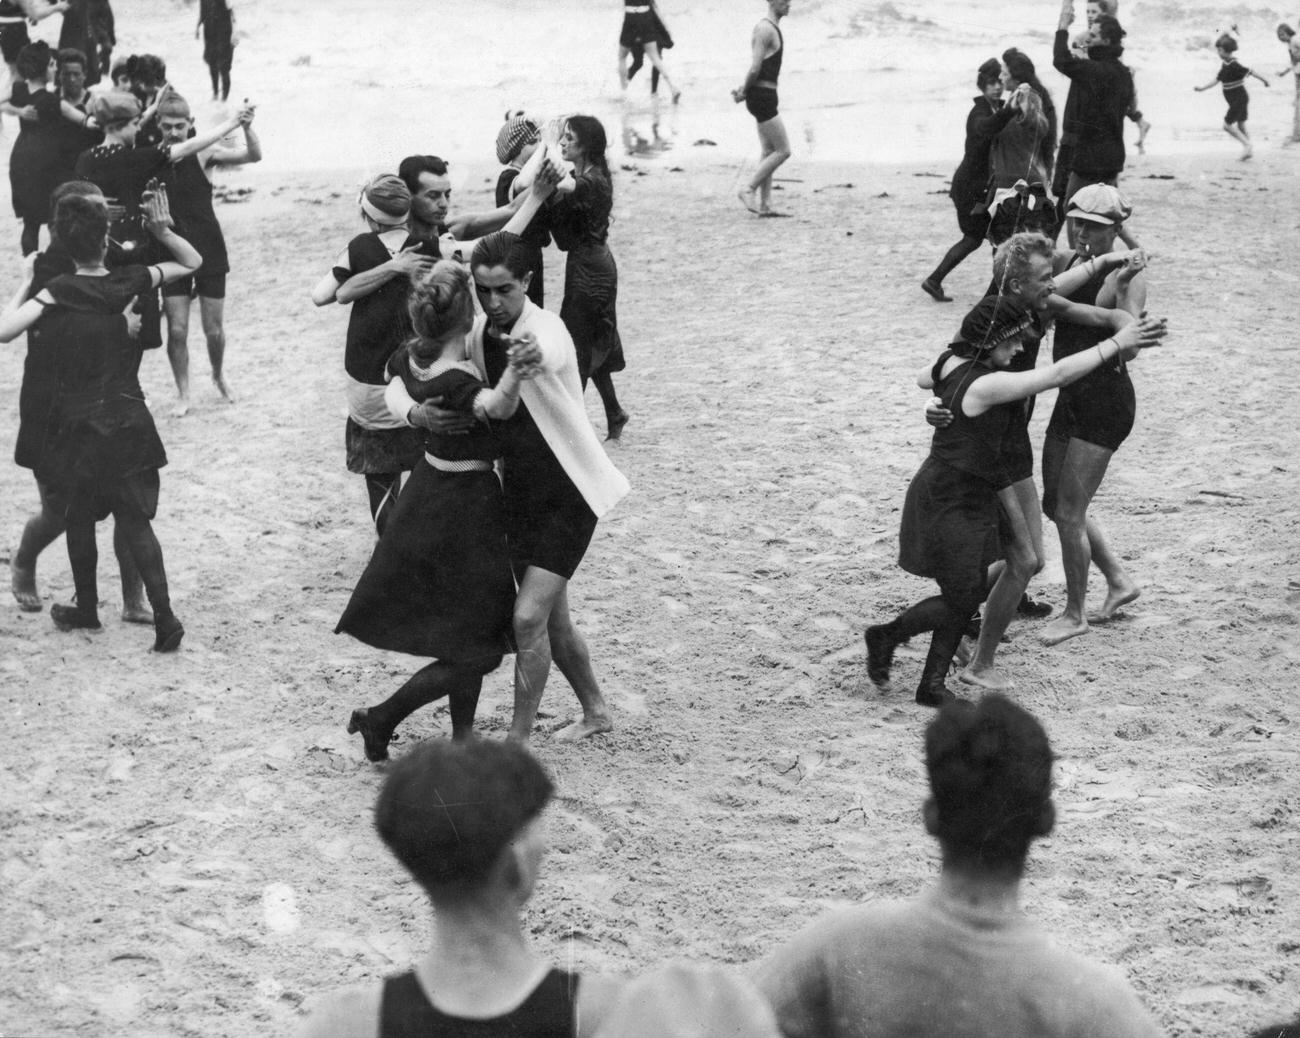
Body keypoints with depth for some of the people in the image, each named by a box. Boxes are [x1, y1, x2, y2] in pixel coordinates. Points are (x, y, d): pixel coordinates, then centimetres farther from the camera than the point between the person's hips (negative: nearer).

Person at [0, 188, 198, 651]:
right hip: (129, 421, 2)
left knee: (79, 519, 17)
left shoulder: (57, 292, -12)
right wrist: (162, 231, 0)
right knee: (136, 521, 7)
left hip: (77, 425, -2)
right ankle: (164, 617, -3)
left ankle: (86, 609, 29)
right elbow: (192, 262, 11)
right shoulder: (132, 282, -4)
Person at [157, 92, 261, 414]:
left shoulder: (203, 155, -11)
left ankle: (219, 376, 36)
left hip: (209, 251, -1)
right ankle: (183, 394, 12)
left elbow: (253, 156, -23)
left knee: (214, 330, 8)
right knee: (176, 330, -3)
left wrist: (247, 128, -41)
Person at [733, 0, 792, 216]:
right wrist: (744, 91, -8)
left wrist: (743, 90, 9)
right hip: (762, 95, -10)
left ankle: (765, 205, 13)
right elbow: (755, 69, -21)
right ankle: (748, 190, -1)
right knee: (783, 151, -7)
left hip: (767, 95, 10)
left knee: (769, 152, 11)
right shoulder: (765, 29, -16)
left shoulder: (772, 28, 16)